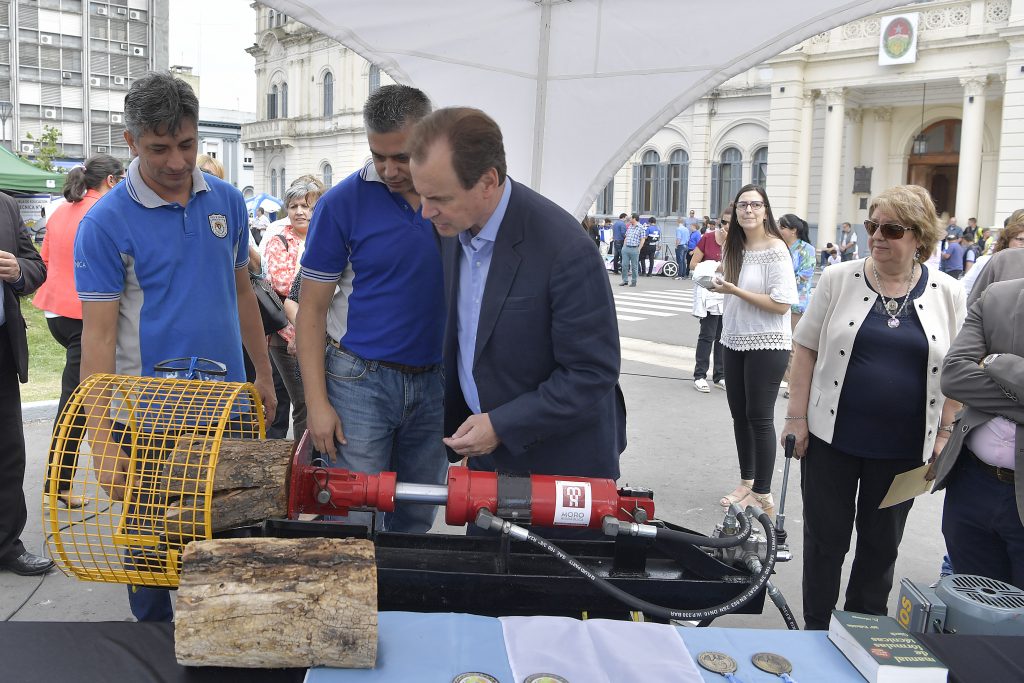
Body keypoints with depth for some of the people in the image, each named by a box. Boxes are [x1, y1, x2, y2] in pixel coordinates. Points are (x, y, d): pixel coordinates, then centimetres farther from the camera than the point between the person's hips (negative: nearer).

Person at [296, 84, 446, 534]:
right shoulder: (343, 202, -8)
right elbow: (312, 308, -5)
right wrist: (316, 402, -11)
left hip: (436, 382, 3)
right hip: (360, 379, -3)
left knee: (416, 522, 17)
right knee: (351, 524, 2)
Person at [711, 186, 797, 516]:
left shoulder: (775, 250, -14)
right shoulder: (733, 248, 8)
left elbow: (781, 304, -20)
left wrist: (735, 290, -20)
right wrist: (720, 282, 6)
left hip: (767, 343, -7)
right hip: (735, 340, 7)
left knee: (759, 417, -2)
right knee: (739, 414, 13)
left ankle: (763, 495, 9)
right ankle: (746, 482, 27)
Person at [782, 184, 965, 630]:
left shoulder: (947, 293, 1)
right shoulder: (839, 280, -2)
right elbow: (805, 348, 0)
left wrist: (944, 435, 1)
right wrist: (796, 417, -5)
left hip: (903, 448, 1)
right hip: (832, 438, -1)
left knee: (881, 544, 14)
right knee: (825, 537, 9)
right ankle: (817, 634, 26)